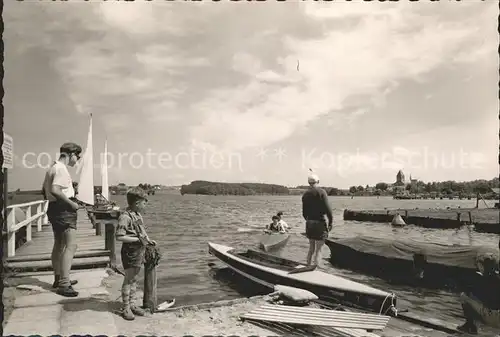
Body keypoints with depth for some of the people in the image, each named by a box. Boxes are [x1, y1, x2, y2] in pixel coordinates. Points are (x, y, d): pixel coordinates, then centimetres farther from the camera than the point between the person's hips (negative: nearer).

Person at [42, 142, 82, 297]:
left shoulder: (52, 167, 15)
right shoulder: (61, 169, -16)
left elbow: (44, 191, 22)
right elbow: (55, 190, -29)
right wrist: (71, 203, -20)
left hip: (54, 208, 11)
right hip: (64, 210, -11)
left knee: (59, 245, 18)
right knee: (71, 245, -11)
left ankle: (58, 279, 30)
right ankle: (64, 284, -13)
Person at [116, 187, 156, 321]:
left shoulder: (138, 215, 9)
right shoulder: (125, 217, -19)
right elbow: (119, 236, -24)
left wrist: (148, 240, 8)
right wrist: (138, 239, -22)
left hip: (140, 251, 9)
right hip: (130, 251, -9)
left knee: (134, 279, 17)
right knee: (128, 280, 2)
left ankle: (132, 304, 29)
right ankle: (126, 308, 14)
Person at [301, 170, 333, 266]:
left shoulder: (305, 194, 5)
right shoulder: (321, 192, -10)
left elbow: (304, 212, 9)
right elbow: (327, 209, -14)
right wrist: (330, 222, -5)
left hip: (309, 223, 6)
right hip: (320, 223, -6)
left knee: (311, 248, 20)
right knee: (318, 250, 0)